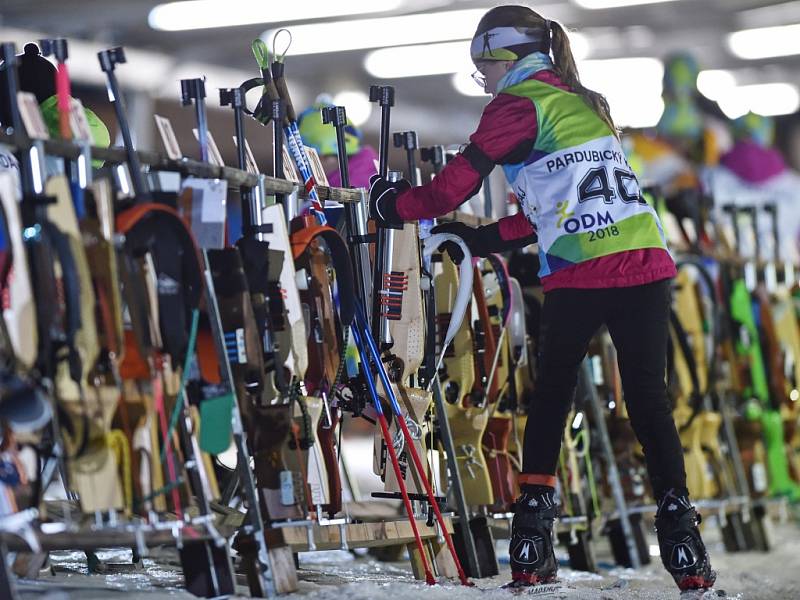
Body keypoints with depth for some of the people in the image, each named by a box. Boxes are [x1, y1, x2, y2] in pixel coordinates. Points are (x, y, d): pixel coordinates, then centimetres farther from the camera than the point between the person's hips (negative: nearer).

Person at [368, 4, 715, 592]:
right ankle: (682, 542, 0)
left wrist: (397, 203, 16)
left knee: (552, 395, 12)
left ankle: (532, 545, 10)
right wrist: (486, 238, 26)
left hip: (579, 277, -5)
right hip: (648, 266, 5)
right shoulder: (585, 104, 24)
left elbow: (457, 182, -1)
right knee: (649, 400, 9)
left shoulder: (519, 105, 1)